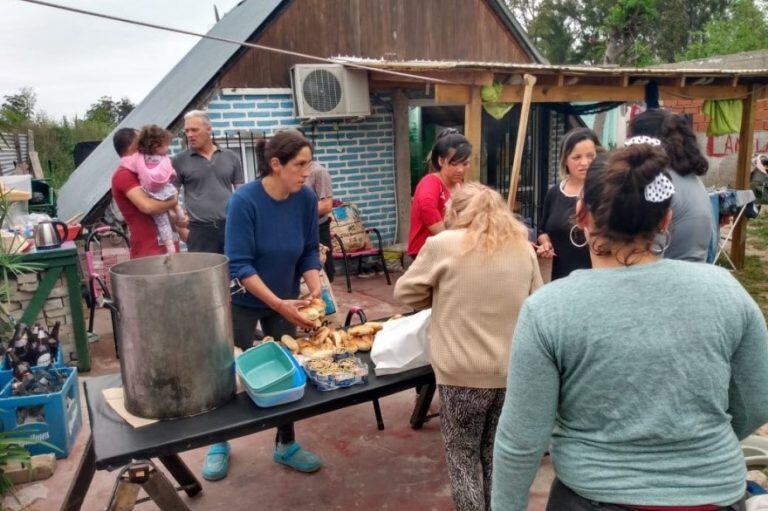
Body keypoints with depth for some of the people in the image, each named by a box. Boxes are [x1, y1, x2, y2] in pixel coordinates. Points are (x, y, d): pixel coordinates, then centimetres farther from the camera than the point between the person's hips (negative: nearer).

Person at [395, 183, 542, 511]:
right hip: (512, 370, 5)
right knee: (497, 450, 21)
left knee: (462, 450, 14)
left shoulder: (443, 245, -8)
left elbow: (405, 293, 1)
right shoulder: (524, 248, 5)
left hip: (463, 372, -4)